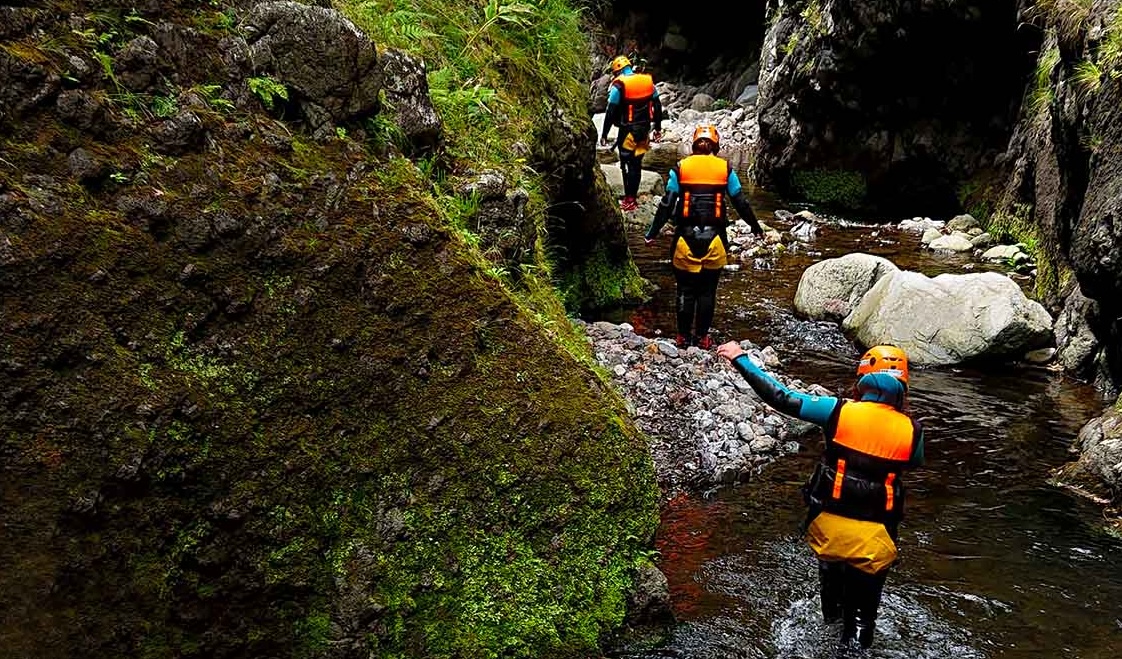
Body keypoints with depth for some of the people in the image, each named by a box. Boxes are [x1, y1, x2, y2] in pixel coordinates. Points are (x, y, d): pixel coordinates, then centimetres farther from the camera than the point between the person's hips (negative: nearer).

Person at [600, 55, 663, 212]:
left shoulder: (618, 85, -10)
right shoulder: (648, 81, 6)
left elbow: (611, 112, -11)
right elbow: (657, 106, 11)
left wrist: (604, 134, -4)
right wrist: (658, 128, 20)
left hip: (628, 130, -5)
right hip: (644, 129, 5)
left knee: (628, 164, 1)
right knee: (637, 162, 12)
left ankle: (630, 200, 2)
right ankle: (632, 194, 19)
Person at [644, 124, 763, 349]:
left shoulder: (680, 168, 1)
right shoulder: (726, 169, 3)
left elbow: (667, 204, -2)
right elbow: (741, 202, 8)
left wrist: (652, 232, 6)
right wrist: (755, 227, 22)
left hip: (686, 237, 0)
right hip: (714, 237, 0)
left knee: (686, 290, 10)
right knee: (707, 290, 10)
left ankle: (683, 336, 15)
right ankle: (702, 337, 14)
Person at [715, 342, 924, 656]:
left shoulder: (839, 411, -14)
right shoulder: (911, 431, -9)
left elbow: (781, 398, -14)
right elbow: (915, 462, 13)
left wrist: (740, 360, -7)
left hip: (828, 525, 2)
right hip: (874, 536, -1)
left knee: (832, 567, 35)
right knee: (862, 611, 15)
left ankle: (832, 613, 63)